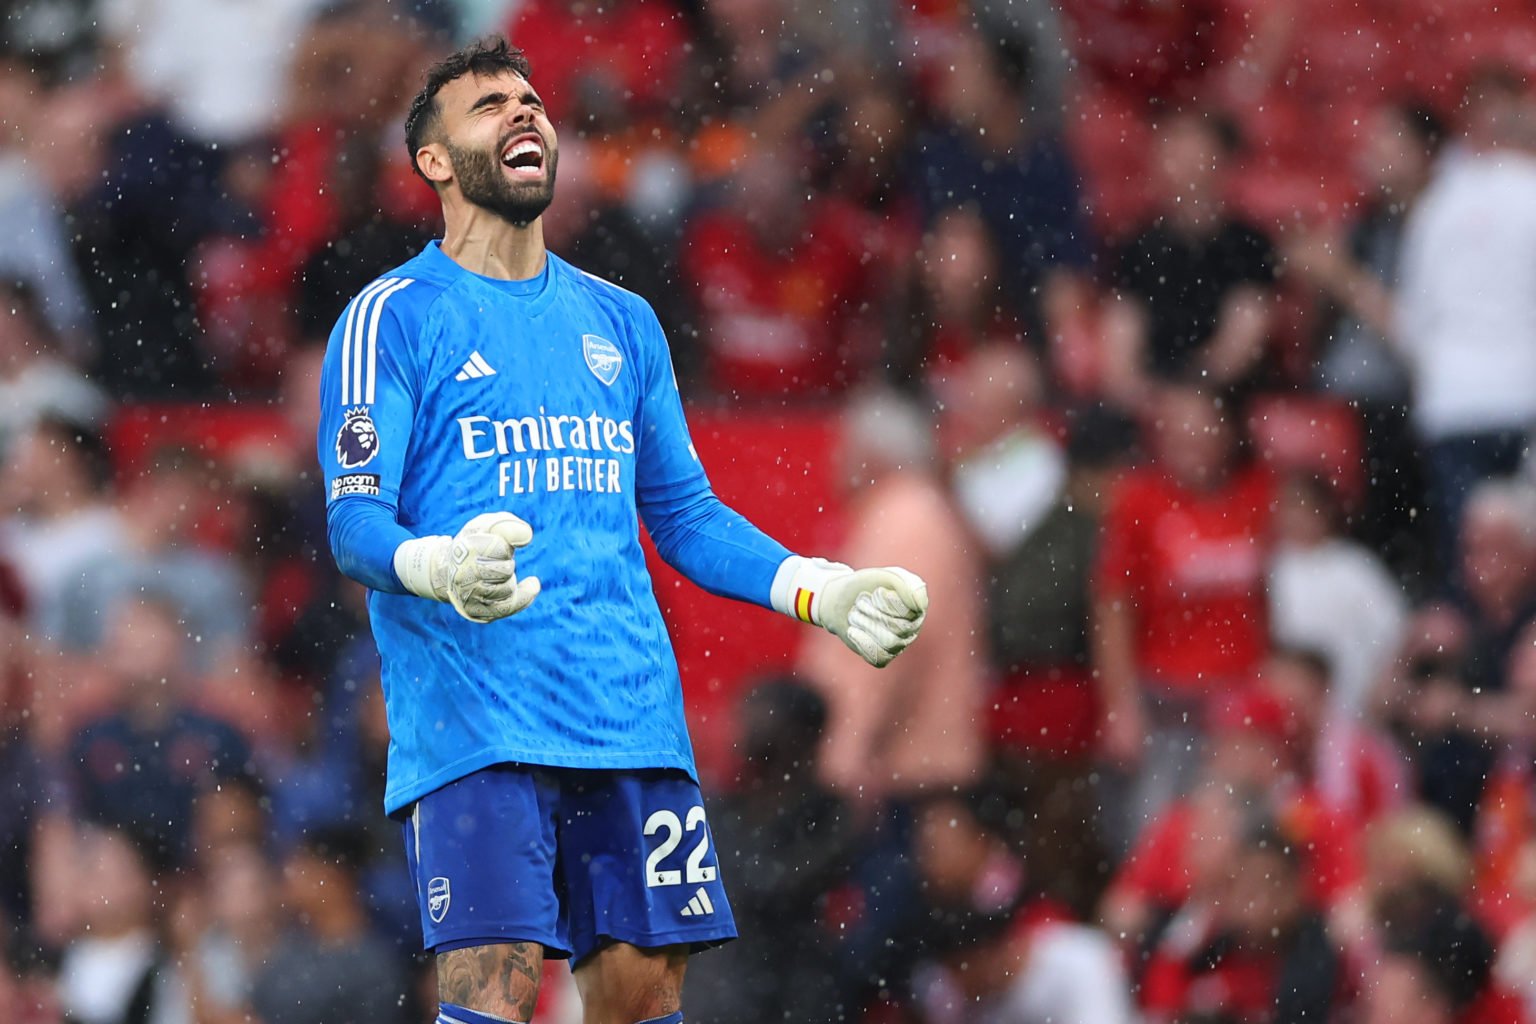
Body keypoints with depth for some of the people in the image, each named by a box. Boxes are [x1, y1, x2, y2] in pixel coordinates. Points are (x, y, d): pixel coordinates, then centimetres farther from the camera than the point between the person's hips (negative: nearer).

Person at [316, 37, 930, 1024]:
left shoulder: (621, 321, 20)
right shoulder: (395, 317, 2)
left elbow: (684, 512, 24)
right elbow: (354, 519, -6)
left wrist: (824, 593, 10)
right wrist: (438, 567, -28)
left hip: (632, 718, 5)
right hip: (475, 716, -5)